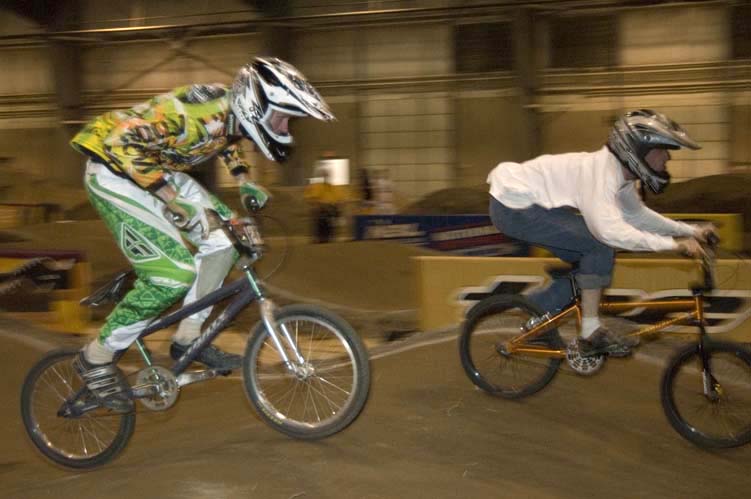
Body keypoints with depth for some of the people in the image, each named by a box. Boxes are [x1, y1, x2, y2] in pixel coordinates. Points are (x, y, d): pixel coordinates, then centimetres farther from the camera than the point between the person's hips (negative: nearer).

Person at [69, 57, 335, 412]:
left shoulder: (232, 110, -4)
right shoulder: (202, 114, -32)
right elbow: (124, 142, -33)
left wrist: (243, 181, 8)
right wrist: (169, 197, -28)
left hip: (157, 170, 9)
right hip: (115, 170, -9)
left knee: (221, 236, 0)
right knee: (173, 274, -16)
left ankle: (188, 338, 12)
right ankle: (96, 359, 1)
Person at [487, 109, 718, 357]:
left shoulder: (621, 172, 4)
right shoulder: (601, 171, -25)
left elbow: (636, 214, 19)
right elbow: (610, 230, -37)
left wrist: (690, 230, 11)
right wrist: (673, 244, -33)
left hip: (522, 200, 10)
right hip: (513, 206, -10)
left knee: (589, 262, 10)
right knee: (601, 245, -17)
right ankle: (591, 332, -9)